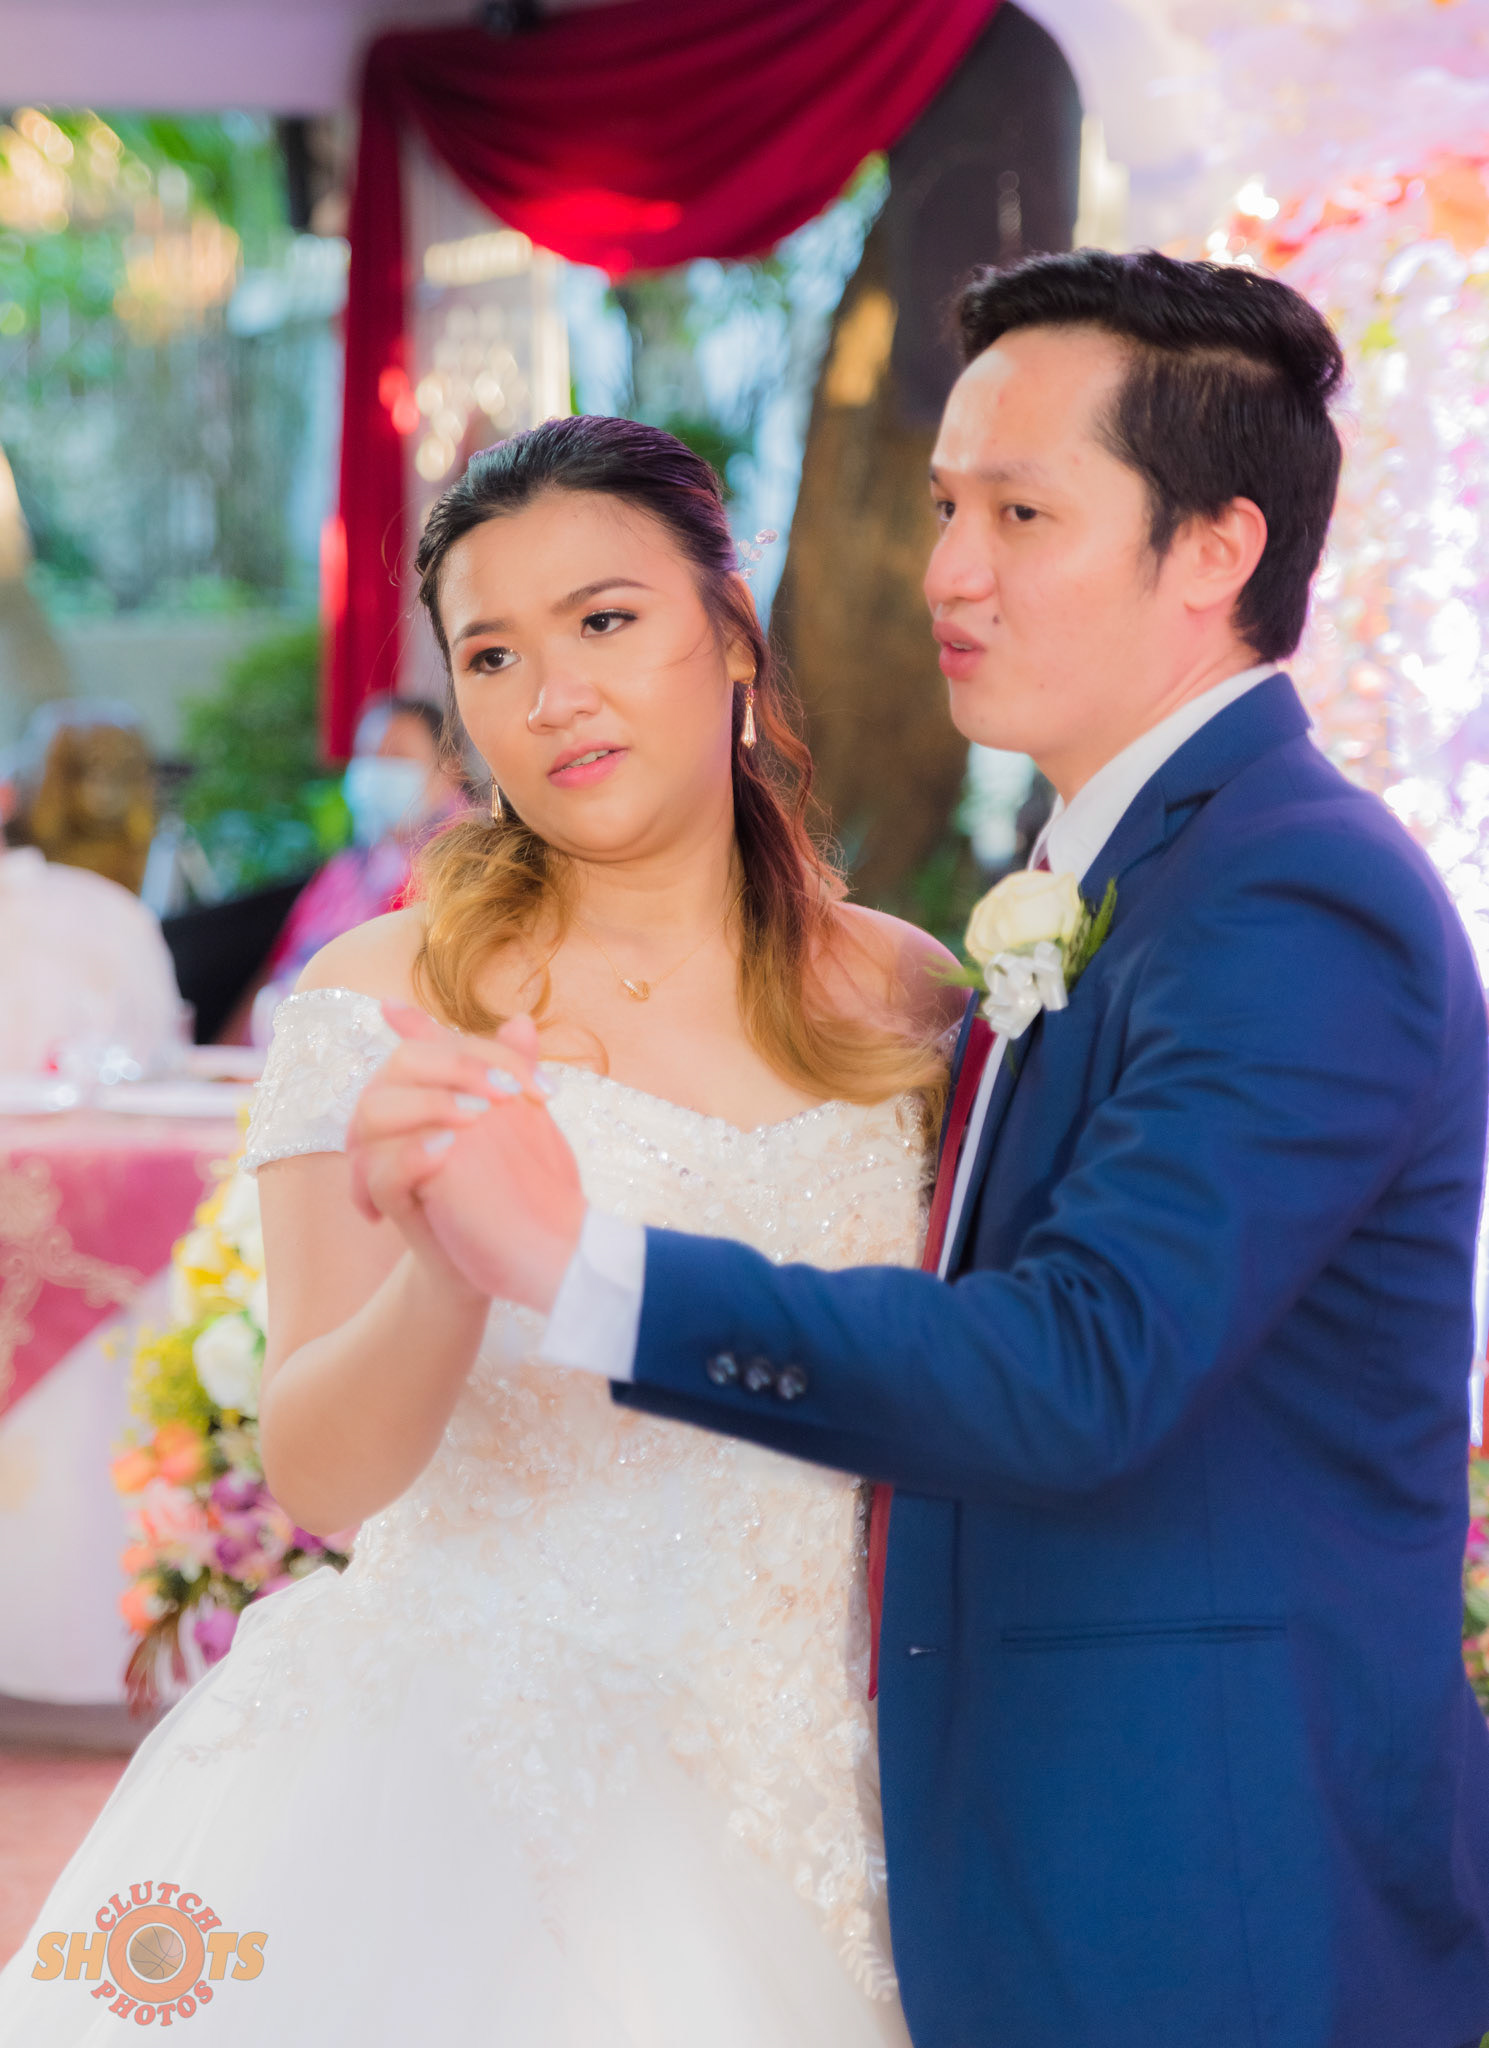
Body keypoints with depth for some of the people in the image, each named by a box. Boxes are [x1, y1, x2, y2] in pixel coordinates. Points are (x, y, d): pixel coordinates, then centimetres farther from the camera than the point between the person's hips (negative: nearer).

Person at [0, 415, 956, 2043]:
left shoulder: (910, 1000, 2)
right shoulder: (387, 1004, -6)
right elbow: (316, 1474, -15)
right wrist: (449, 1265, -33)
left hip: (791, 1827, 3)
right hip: (457, 1778, -2)